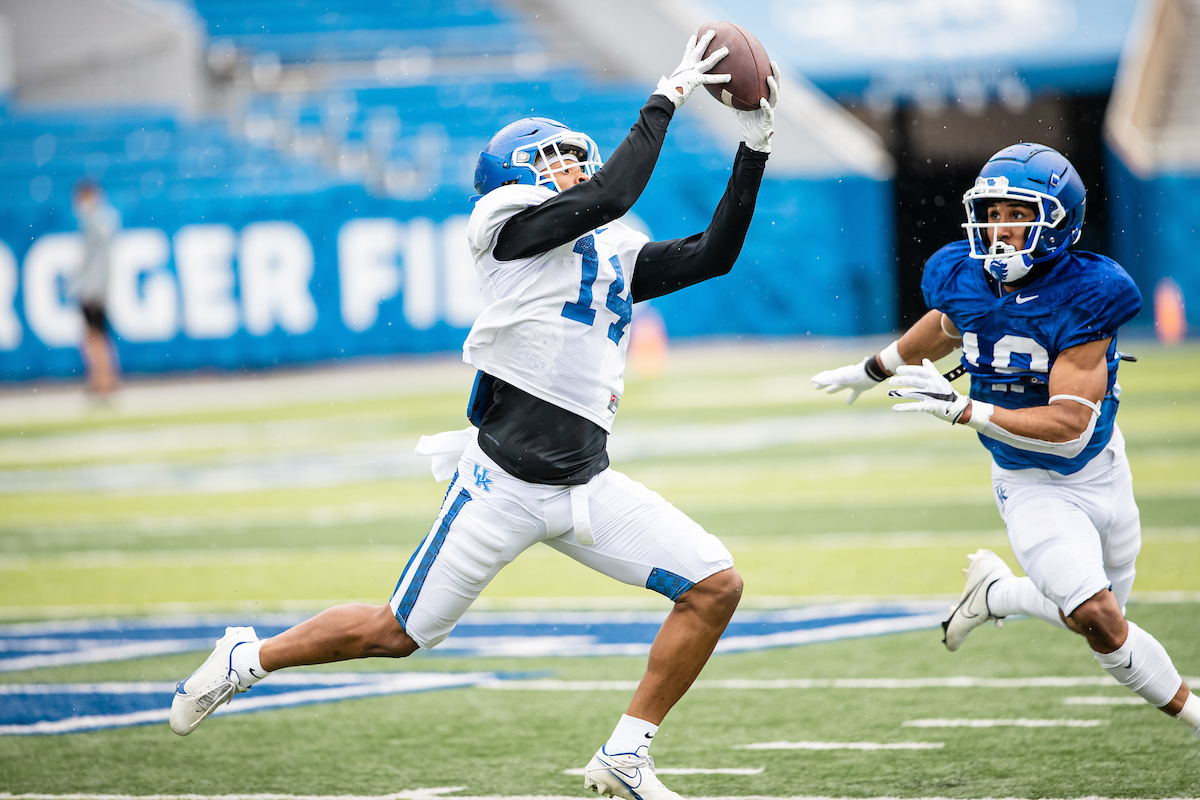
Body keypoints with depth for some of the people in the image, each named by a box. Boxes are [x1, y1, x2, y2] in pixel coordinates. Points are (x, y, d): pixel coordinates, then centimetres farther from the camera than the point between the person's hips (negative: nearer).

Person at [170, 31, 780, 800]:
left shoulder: (618, 255, 17)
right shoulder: (518, 226, -5)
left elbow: (715, 253, 15)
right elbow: (612, 195, -20)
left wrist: (756, 146, 11)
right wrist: (666, 99, -11)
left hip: (587, 485, 7)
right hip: (506, 480, -7)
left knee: (716, 586, -6)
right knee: (398, 633, 1)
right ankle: (248, 658, 25)